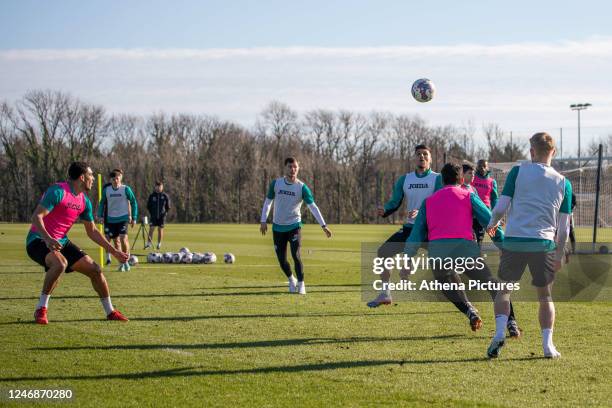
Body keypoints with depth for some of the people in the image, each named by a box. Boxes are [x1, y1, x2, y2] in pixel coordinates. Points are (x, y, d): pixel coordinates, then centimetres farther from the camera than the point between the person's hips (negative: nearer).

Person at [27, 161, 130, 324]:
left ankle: (110, 311, 21)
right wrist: (48, 239, -39)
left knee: (95, 269, 1)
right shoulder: (58, 191, -18)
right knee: (60, 263, -38)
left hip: (61, 242, 8)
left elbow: (92, 231, 17)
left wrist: (113, 251, 13)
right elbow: (36, 216, -24)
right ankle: (41, 309, -22)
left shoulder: (84, 201, 7)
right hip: (38, 240, -8)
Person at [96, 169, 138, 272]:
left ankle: (126, 261, -3)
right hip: (111, 219, 3)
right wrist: (100, 215, 3)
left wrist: (134, 217, -1)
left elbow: (133, 202, 1)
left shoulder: (126, 189, -5)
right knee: (116, 241, 5)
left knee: (123, 238, -19)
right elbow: (102, 203, 13)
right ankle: (121, 263, 17)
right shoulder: (106, 190, 2)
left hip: (123, 218, -3)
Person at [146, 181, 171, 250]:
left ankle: (159, 244, 13)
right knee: (151, 229, -7)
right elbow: (148, 206, 7)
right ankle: (149, 243, -6)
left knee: (160, 229, 5)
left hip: (162, 216, 0)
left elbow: (168, 207, 6)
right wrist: (151, 212, 0)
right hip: (153, 216, 0)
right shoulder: (152, 195, 0)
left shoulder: (165, 196, 0)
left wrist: (165, 212, -3)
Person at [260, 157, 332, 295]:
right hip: (278, 227, 2)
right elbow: (268, 202, 7)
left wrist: (323, 225, -14)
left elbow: (312, 206, -9)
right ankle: (291, 280, 31)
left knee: (296, 255, -17)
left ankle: (301, 285, -4)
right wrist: (263, 221, -1)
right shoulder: (275, 183, -3)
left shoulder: (302, 187, -8)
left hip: (294, 226, -2)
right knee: (281, 259, 4)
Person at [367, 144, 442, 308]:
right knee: (382, 252, -1)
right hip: (410, 227, 5)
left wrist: (421, 213, -33)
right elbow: (395, 202, 6)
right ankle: (385, 294, 9)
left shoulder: (437, 179, -5)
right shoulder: (405, 179, 9)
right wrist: (384, 211, -17)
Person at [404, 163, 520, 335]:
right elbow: (490, 221, 10)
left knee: (448, 286, 28)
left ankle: (469, 310, 3)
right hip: (465, 247, -2)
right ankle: (511, 323, 0)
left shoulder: (428, 201, 22)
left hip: (436, 252, 2)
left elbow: (416, 233, 19)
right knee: (492, 284, 11)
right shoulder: (468, 196, 15)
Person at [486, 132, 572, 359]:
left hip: (514, 240, -1)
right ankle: (548, 344, 7)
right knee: (545, 296, 15)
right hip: (544, 244, 1)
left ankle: (499, 333, -4)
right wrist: (559, 254, 18)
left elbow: (502, 206, -4)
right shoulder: (563, 183, 7)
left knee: (504, 290, 14)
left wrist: (493, 222, 17)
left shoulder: (518, 172, 0)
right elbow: (564, 225, 8)